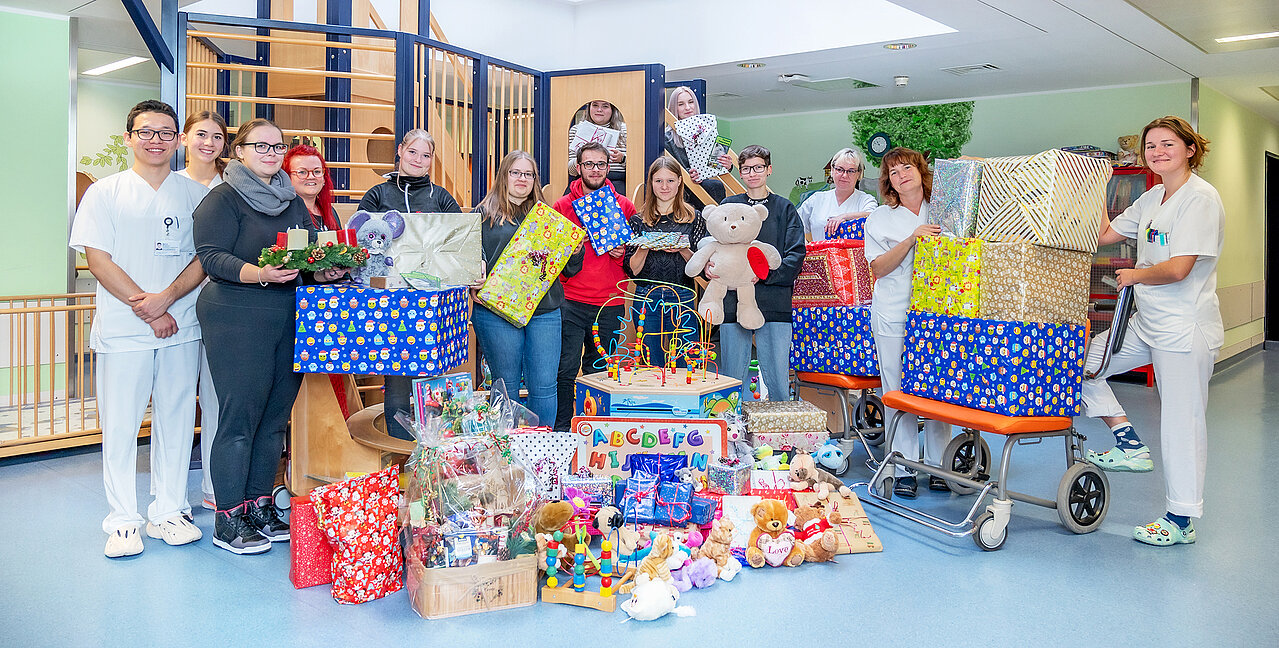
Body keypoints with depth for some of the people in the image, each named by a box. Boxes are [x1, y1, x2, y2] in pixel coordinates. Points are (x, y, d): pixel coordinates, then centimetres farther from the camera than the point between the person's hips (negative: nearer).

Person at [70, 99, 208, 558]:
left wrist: (166, 298, -12)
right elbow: (98, 259, -3)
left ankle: (168, 512, 18)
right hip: (123, 330, -2)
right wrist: (146, 308, -11)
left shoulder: (194, 194, 9)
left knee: (176, 420, 6)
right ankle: (123, 520, 14)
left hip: (181, 327, 2)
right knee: (120, 424, 2)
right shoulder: (105, 192, 4)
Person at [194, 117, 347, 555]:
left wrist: (328, 268, -3)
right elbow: (211, 257, -12)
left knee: (275, 416, 9)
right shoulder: (223, 199, -2)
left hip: (290, 318, 7)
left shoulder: (293, 201, 18)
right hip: (237, 318, -6)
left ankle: (261, 506, 21)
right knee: (240, 416, -5)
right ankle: (228, 519, 5)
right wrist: (259, 274, -27)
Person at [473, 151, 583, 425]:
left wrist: (575, 248, -1)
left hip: (544, 312, 2)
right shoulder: (483, 215, 9)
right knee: (506, 387, 4)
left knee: (544, 387, 0)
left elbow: (568, 270, 17)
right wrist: (476, 284, -15)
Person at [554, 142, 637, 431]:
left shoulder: (624, 206, 8)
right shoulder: (562, 205, 4)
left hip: (611, 304, 2)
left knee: (599, 372, 11)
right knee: (565, 370, -5)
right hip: (572, 301, -1)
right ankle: (560, 432, 6)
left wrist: (621, 253, -4)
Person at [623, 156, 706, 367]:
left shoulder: (693, 218, 6)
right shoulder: (638, 220, 7)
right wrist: (644, 248, -13)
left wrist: (683, 250, -15)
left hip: (683, 298, 0)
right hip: (647, 300, 1)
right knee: (652, 367, 6)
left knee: (686, 365, 0)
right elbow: (632, 270, 4)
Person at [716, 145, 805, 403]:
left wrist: (764, 273, -14)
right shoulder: (728, 206, 13)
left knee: (778, 378, -2)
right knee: (732, 377, 3)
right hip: (734, 302, 1)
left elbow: (796, 255, 1)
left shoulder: (784, 208, 10)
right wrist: (709, 265, -12)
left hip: (774, 303, -1)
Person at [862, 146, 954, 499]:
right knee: (898, 392, -3)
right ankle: (905, 470, 4)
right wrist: (913, 238, -13)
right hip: (894, 315, -1)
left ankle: (937, 466, 11)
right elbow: (878, 267, -3)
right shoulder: (880, 218, 9)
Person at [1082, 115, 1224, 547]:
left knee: (1181, 422, 0)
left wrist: (1134, 275, -5)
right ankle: (1129, 446, 14)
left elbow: (1178, 269, -22)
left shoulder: (1200, 198, -15)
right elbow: (1103, 235, 15)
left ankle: (1181, 519, 12)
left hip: (1185, 329, -9)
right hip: (1146, 324, 9)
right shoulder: (1151, 199, 11)